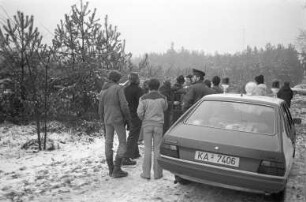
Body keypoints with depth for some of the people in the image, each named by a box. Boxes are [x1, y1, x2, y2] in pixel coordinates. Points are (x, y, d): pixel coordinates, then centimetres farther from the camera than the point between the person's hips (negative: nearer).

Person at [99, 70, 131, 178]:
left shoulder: (104, 91, 11)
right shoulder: (118, 88, -8)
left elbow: (101, 109, 13)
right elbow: (124, 105, -16)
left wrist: (103, 122, 22)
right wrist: (128, 117, -4)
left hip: (107, 120, 7)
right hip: (118, 119, -6)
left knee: (108, 143, 9)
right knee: (122, 143, 0)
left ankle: (111, 169, 16)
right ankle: (117, 170, -4)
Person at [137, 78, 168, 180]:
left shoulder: (144, 98, -8)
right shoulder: (162, 98, -4)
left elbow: (139, 112, -10)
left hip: (147, 124, 0)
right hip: (158, 124, 1)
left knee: (147, 149, 6)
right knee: (157, 149, 7)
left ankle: (146, 173, 9)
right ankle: (157, 173, 12)